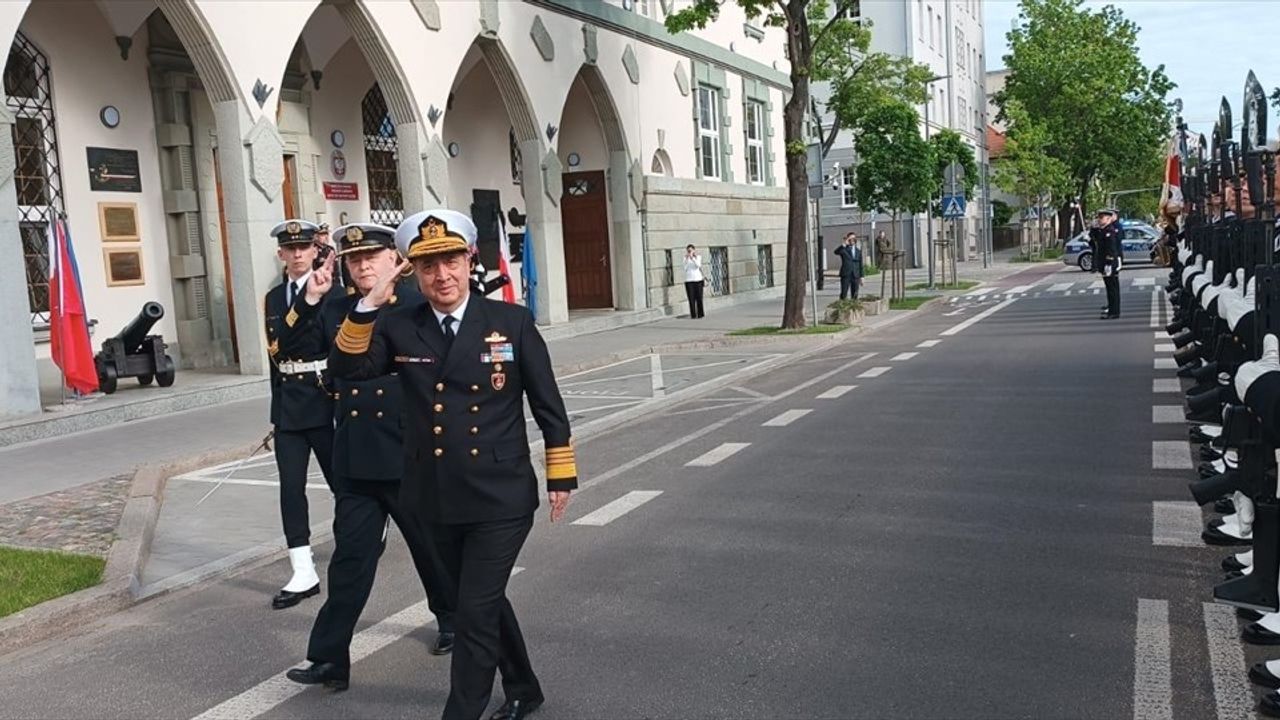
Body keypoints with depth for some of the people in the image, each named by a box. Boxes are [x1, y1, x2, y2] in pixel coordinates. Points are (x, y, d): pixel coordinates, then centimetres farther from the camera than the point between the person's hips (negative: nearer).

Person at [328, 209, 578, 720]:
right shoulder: (398, 326, 0)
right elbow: (346, 367, -11)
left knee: (474, 612, -4)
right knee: (481, 602, 20)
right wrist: (369, 305, -20)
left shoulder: (512, 321, -7)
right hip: (437, 501, 4)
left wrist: (561, 476, 1)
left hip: (501, 498, -4)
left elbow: (547, 404, -2)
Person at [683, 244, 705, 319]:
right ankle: (693, 315, -1)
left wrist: (692, 258, -21)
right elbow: (685, 268, -4)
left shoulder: (698, 257, 6)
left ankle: (700, 314, 11)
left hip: (698, 279, 0)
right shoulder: (685, 258, 6)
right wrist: (687, 259, -12)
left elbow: (698, 265, -12)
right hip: (689, 280, 0)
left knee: (699, 298, 2)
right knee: (691, 298, -3)